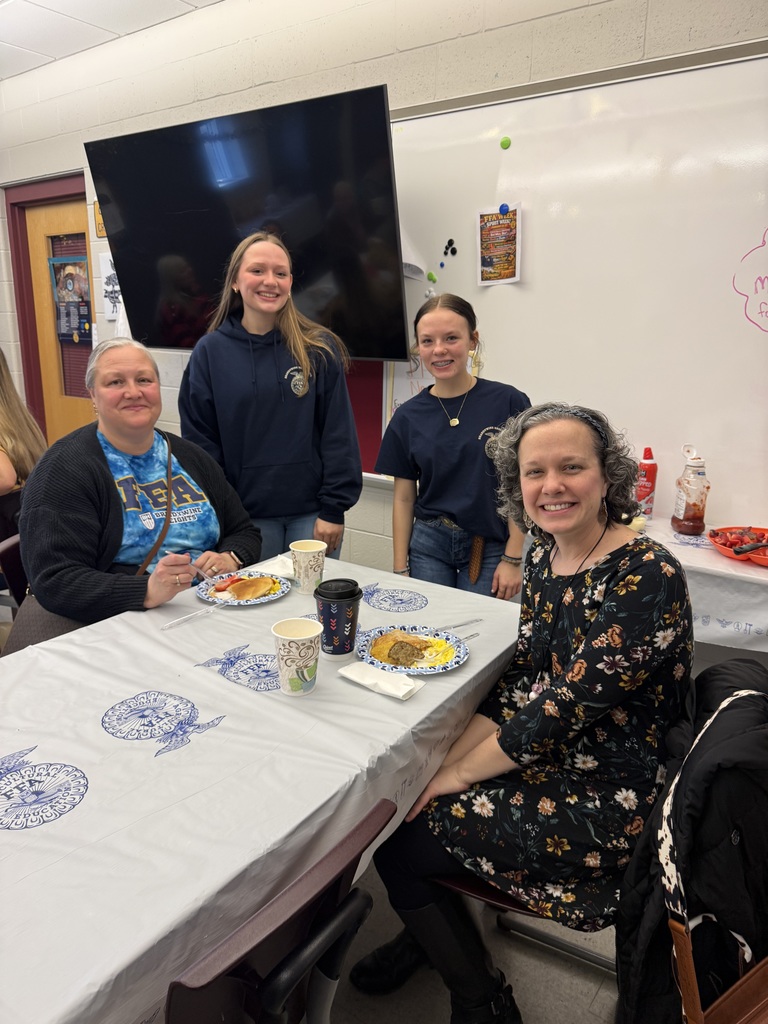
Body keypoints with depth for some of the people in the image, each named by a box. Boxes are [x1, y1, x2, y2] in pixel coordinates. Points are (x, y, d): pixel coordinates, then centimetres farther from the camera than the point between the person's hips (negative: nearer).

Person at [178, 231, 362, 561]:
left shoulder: (320, 349, -2)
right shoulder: (209, 352, 0)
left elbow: (338, 435, -3)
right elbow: (200, 440, 2)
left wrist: (333, 508, -7)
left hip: (311, 513, 0)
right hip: (247, 516, 1)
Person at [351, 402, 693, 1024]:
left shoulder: (647, 578, -24)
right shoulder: (544, 555, 1)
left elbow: (564, 709, -25)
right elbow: (518, 682, 3)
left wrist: (458, 774, -14)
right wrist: (449, 764, -7)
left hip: (607, 801, -7)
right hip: (542, 760, 7)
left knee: (400, 842, -9)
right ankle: (426, 936, 30)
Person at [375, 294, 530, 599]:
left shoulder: (508, 403, -8)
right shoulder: (408, 416, 0)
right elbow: (404, 498, 4)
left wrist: (513, 559, -7)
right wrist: (400, 570, 3)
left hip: (490, 550, -2)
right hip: (428, 547, 2)